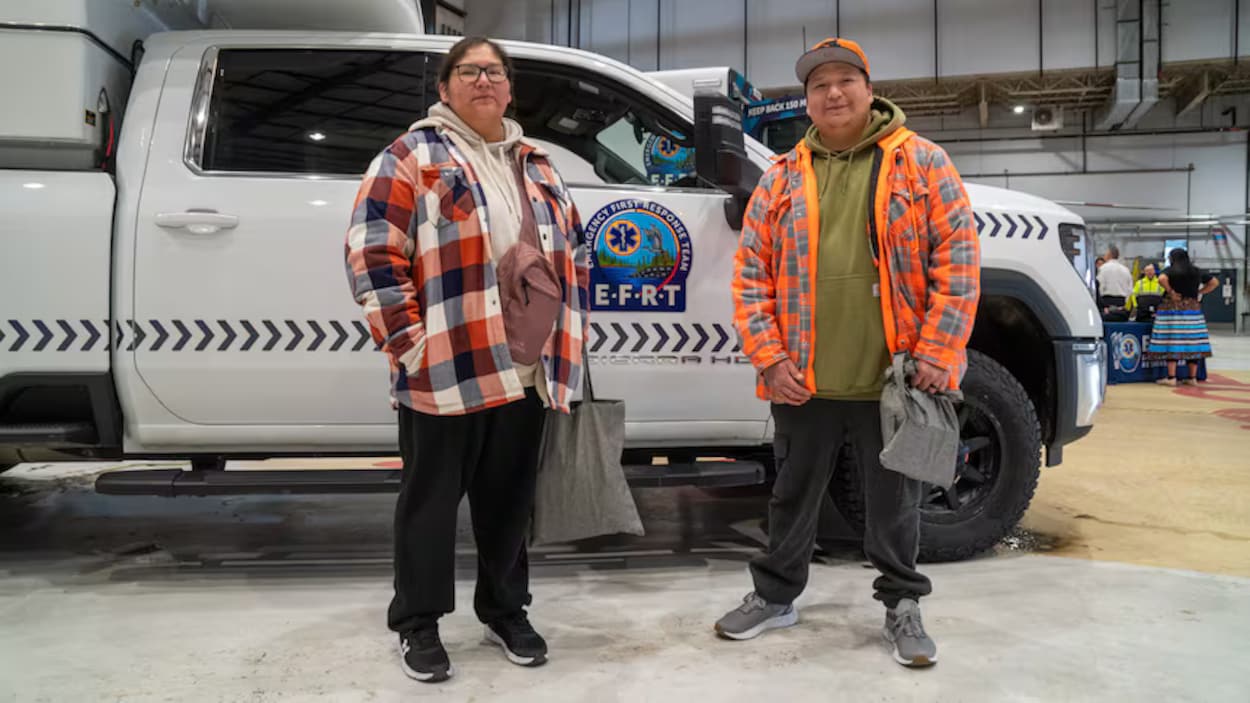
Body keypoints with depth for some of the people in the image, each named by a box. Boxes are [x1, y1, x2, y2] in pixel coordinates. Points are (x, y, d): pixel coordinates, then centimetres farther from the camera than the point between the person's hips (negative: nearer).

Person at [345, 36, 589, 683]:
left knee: (509, 499, 15)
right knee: (431, 499, 6)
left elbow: (573, 255, 21)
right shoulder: (412, 157, -1)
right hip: (444, 373, -5)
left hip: (529, 374, 5)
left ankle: (505, 610, 31)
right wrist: (410, 342, -14)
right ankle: (417, 624, 22)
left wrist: (569, 343, 13)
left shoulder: (536, 166, 18)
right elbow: (372, 254, -9)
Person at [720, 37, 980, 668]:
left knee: (895, 500, 11)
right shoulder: (781, 178, 6)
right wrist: (769, 357, -5)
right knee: (793, 494, 16)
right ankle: (775, 594, 33)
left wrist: (937, 351, -11)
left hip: (893, 380, -2)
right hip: (804, 380, 2)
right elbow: (751, 274, 4)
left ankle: (902, 604, 29)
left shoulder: (922, 163, 0)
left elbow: (958, 260, -4)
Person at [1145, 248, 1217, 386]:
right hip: (1193, 308, 5)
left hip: (1173, 307, -5)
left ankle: (1171, 377, -9)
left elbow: (1162, 278, -24)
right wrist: (1199, 293, 13)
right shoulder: (1197, 271, 13)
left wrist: (1170, 292, -11)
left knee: (1171, 343, -5)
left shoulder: (1170, 270, -3)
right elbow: (1214, 282, 20)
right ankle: (1193, 377, 9)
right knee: (1192, 343, 6)